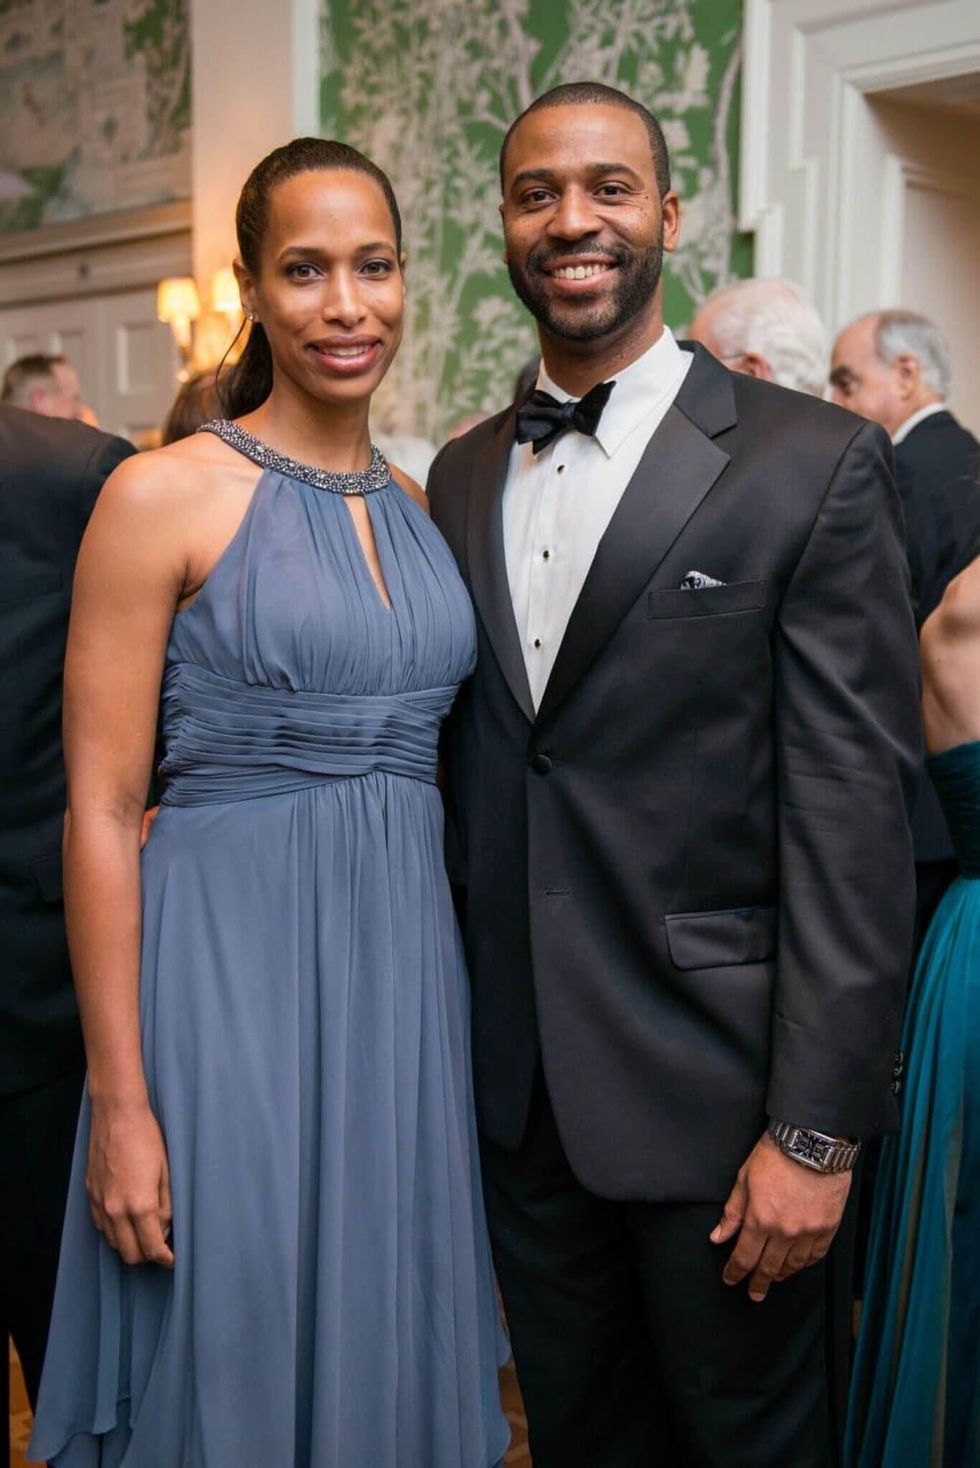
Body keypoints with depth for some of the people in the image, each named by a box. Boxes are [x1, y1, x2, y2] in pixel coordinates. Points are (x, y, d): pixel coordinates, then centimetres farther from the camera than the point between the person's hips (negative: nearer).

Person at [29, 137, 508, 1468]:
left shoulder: (418, 507, 9)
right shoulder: (164, 494, -8)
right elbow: (100, 810, -10)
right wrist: (119, 1102, -12)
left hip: (404, 972, 5)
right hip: (224, 970, -5)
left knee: (387, 1344, 18)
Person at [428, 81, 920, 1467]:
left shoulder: (814, 465, -9)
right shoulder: (461, 474, 7)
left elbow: (853, 816, -13)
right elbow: (463, 765, 9)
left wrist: (817, 1130, -15)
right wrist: (459, 1034, 5)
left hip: (710, 1087, -4)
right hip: (516, 1086, 5)